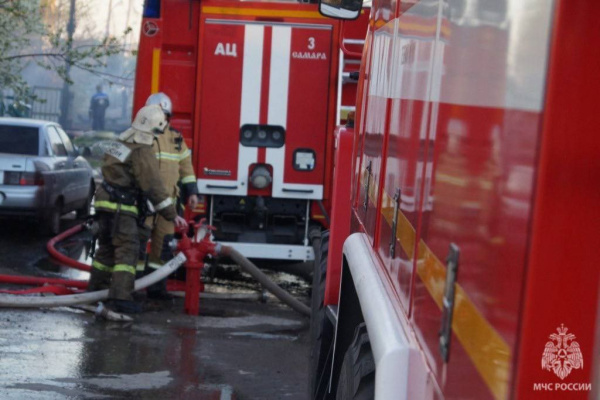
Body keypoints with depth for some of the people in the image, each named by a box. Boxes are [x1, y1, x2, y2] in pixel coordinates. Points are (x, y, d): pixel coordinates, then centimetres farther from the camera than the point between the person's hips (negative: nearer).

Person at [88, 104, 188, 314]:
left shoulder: (120, 143, 13)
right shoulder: (142, 152, -15)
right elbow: (154, 186, -17)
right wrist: (172, 215, -13)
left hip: (106, 201, 9)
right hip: (121, 208, -9)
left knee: (107, 247, 19)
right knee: (127, 250, -9)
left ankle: (96, 290, 28)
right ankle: (120, 297, -15)